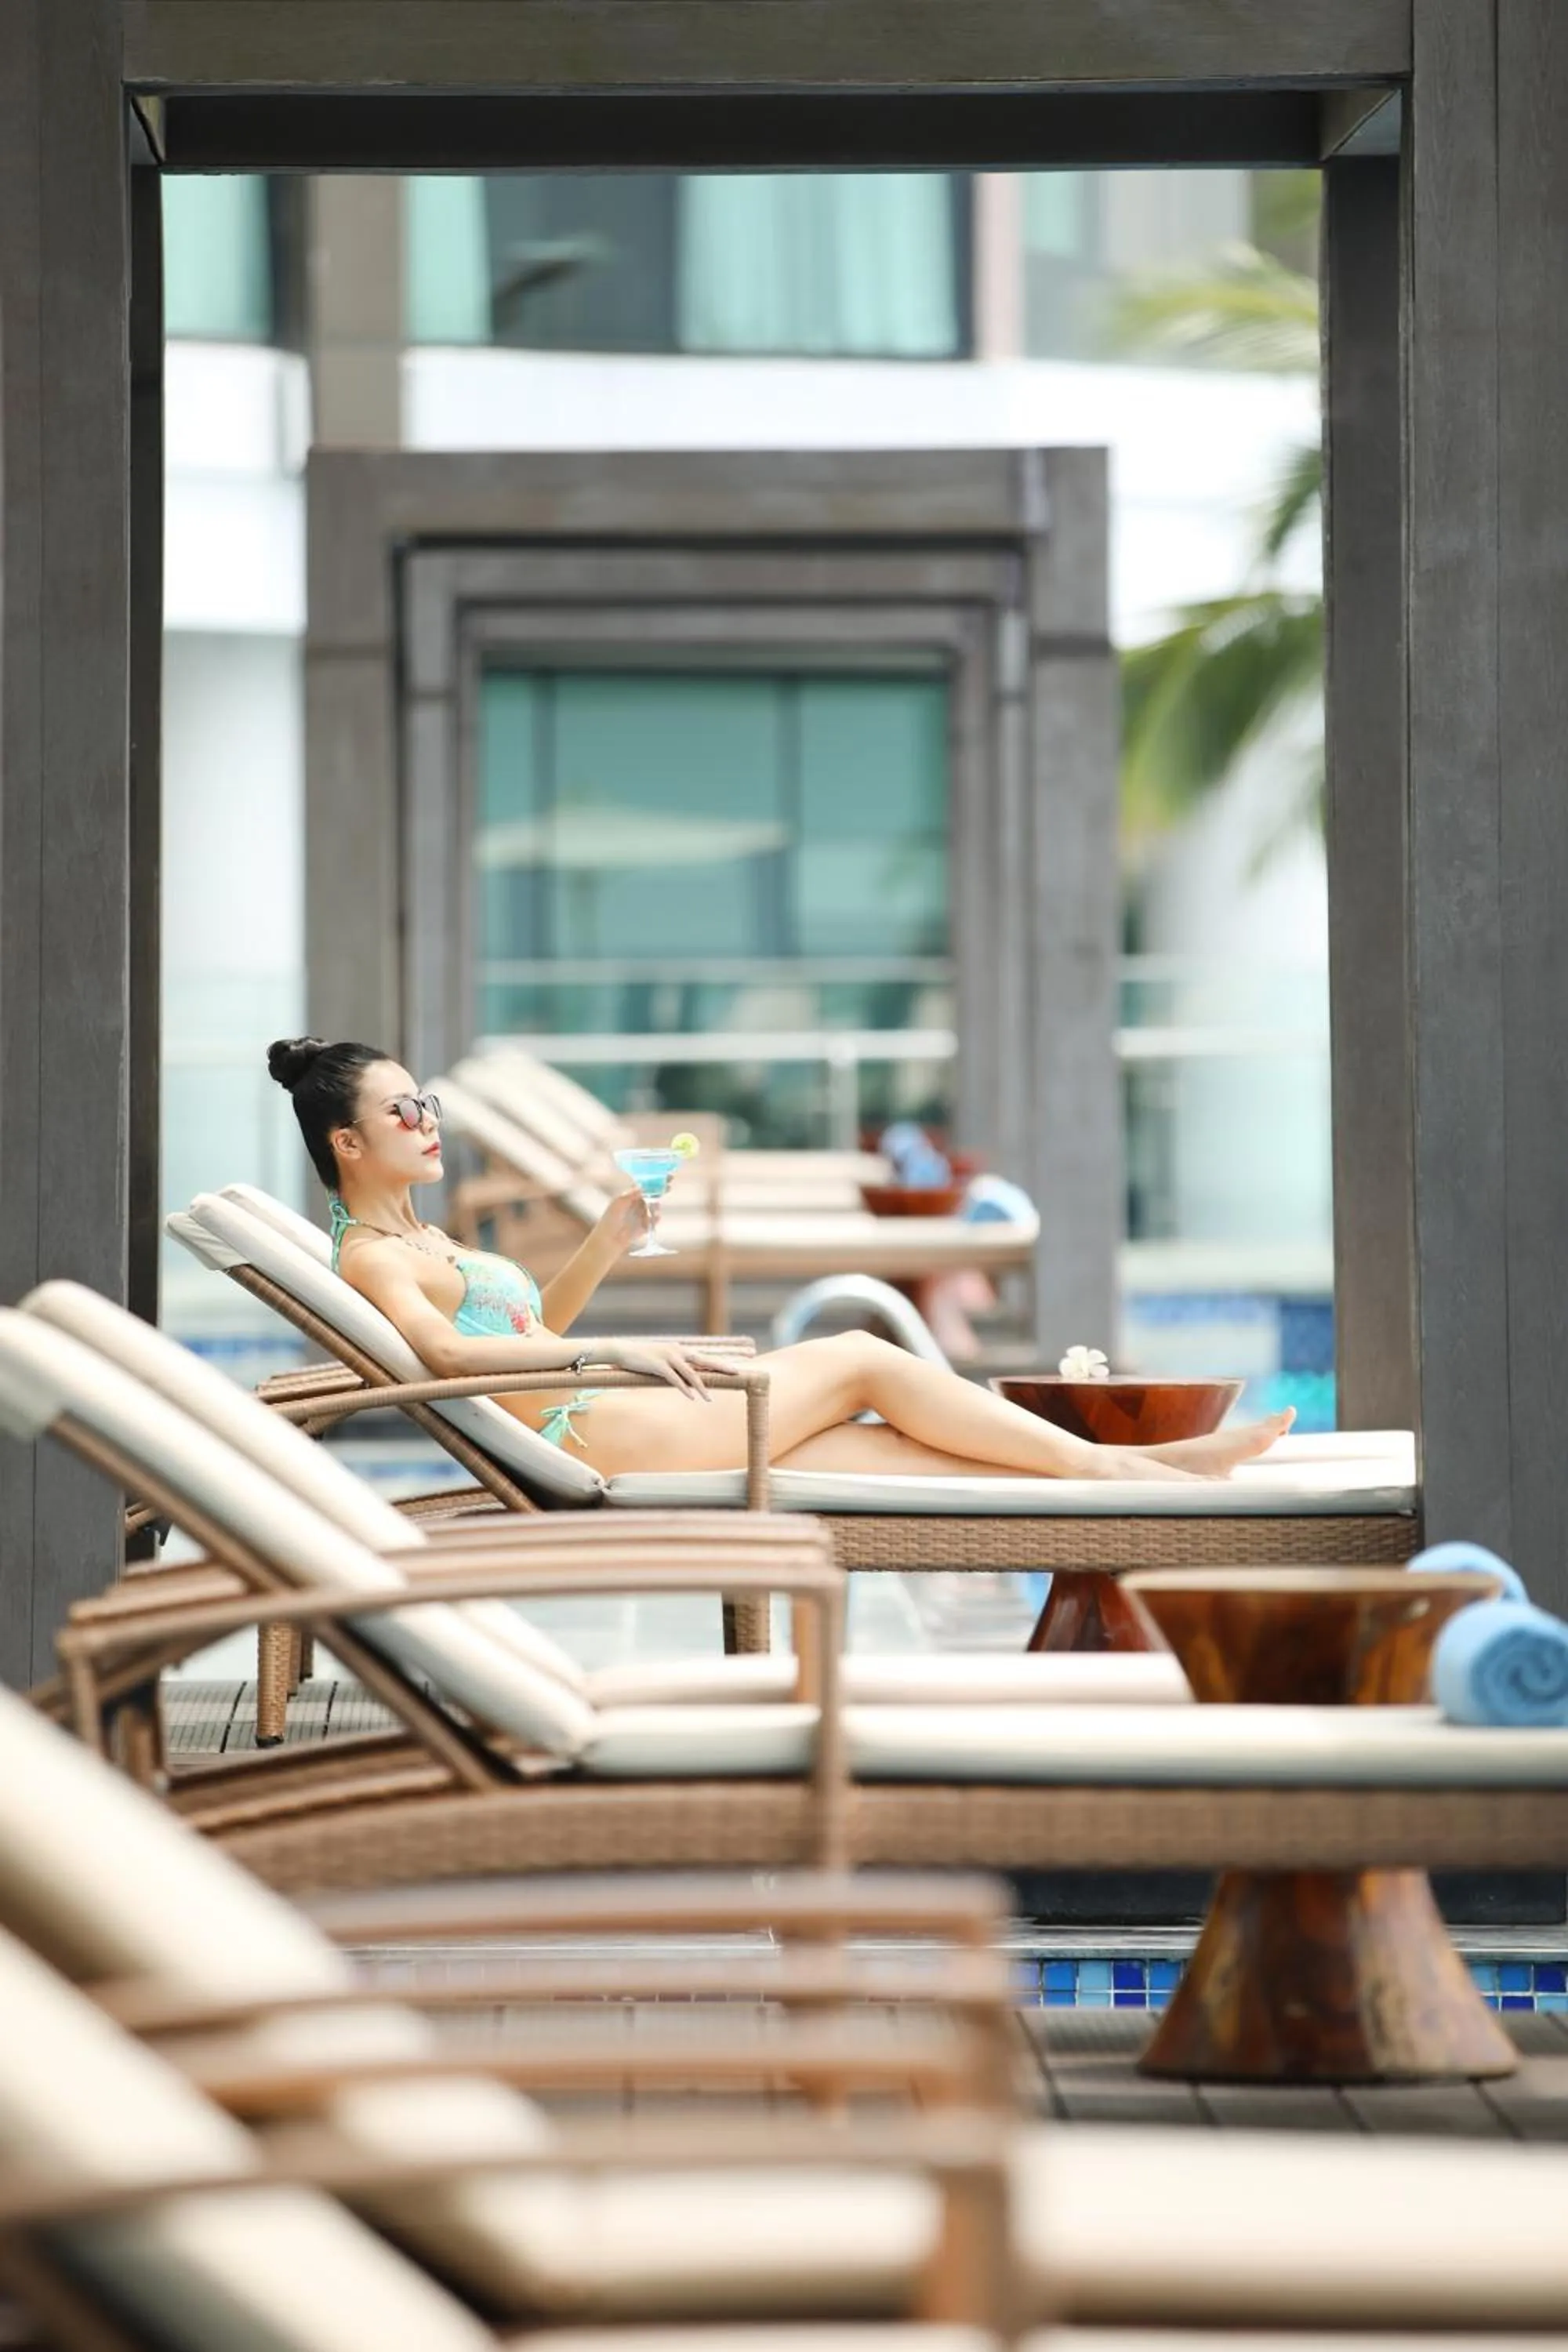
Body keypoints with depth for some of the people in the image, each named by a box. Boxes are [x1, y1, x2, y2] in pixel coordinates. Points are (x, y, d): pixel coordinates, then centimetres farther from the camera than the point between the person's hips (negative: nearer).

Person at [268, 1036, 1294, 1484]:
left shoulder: (419, 1239, 22)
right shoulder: (368, 1256, -9)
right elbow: (448, 1350, -27)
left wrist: (609, 1241, 15)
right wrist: (615, 1351, -27)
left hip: (598, 1419, 10)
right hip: (588, 1432, -10)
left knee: (876, 1444, 1)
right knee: (863, 1360, -6)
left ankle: (1117, 1470, -3)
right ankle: (1112, 1467, -2)